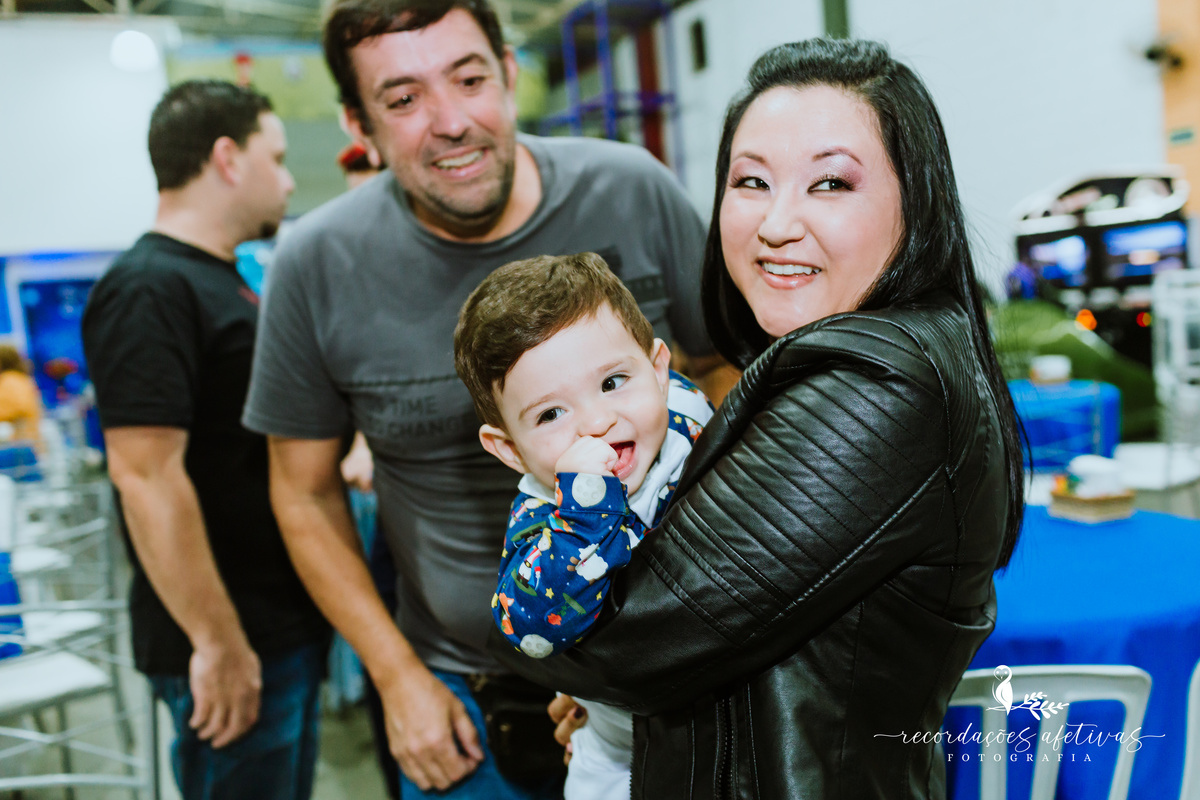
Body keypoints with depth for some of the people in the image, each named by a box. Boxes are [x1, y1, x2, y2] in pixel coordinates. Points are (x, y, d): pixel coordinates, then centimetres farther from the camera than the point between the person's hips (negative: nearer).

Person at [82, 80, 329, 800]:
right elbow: (146, 475, -24)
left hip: (287, 625, 9)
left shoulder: (224, 281, 15)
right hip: (231, 644, -9)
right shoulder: (148, 289, -17)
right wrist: (217, 643, -23)